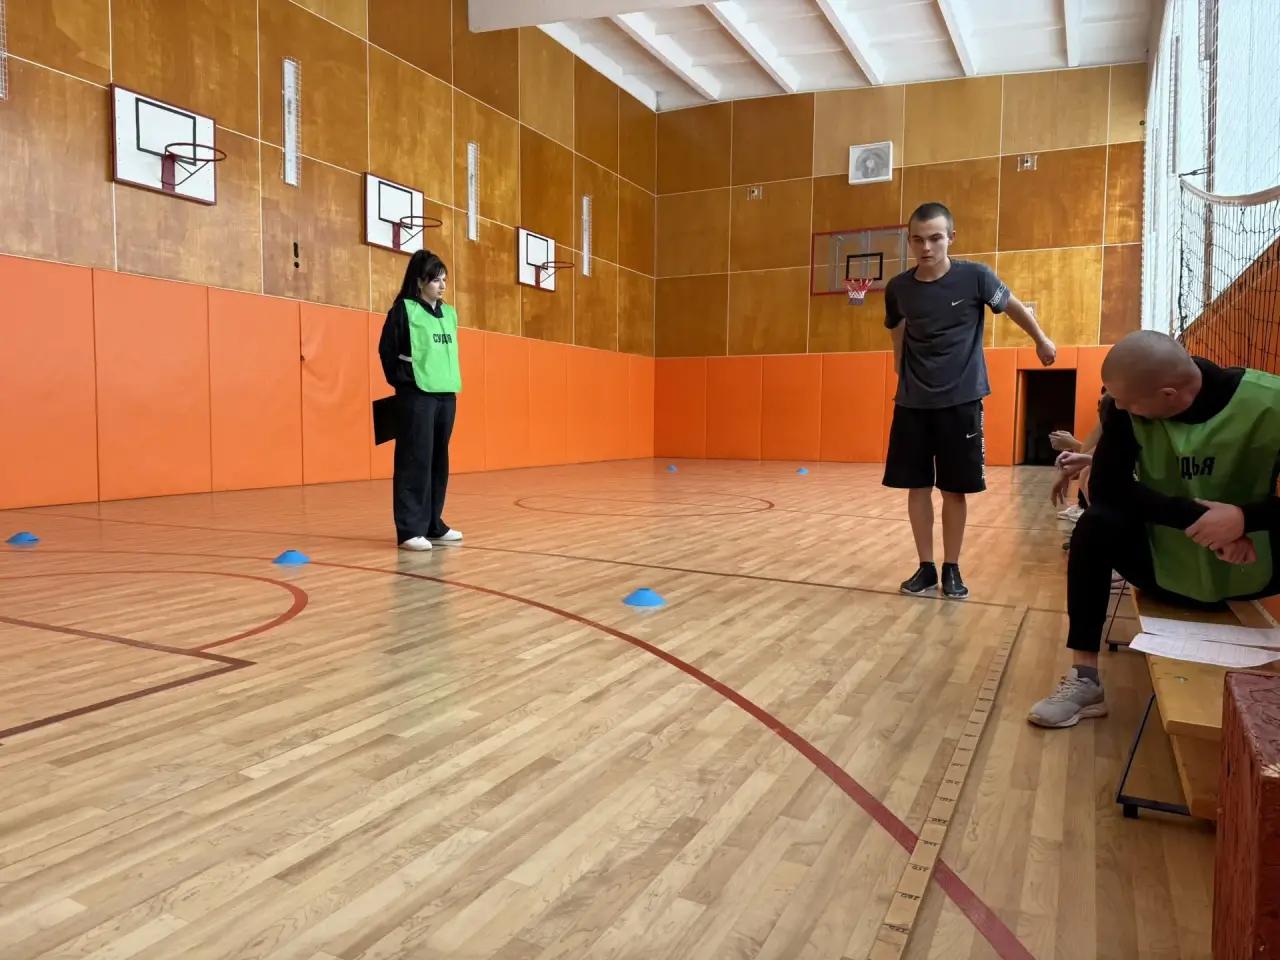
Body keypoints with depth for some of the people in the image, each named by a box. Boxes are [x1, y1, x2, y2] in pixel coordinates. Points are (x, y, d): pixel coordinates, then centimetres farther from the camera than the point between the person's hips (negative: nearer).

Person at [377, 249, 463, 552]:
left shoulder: (449, 314, 13)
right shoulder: (404, 310, -6)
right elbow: (386, 350, -2)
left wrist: (450, 382, 13)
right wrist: (402, 382, 1)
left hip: (446, 395, 6)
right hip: (417, 396, -6)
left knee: (439, 461, 9)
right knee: (415, 462, -6)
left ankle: (433, 525, 18)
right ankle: (410, 530, -3)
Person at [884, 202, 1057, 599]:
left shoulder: (974, 277, -9)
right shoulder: (898, 288, -2)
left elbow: (1013, 307, 9)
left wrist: (1041, 340, 21)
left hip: (961, 402, -2)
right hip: (912, 403, 2)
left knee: (955, 490, 3)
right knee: (916, 486, 5)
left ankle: (951, 569, 17)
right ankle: (925, 567, 17)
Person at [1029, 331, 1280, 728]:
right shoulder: (1125, 406, -16)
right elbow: (1107, 487, -20)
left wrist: (1244, 517, -34)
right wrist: (1197, 518, -31)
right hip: (1167, 568, 0)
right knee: (1096, 525, -25)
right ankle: (1084, 680, -19)